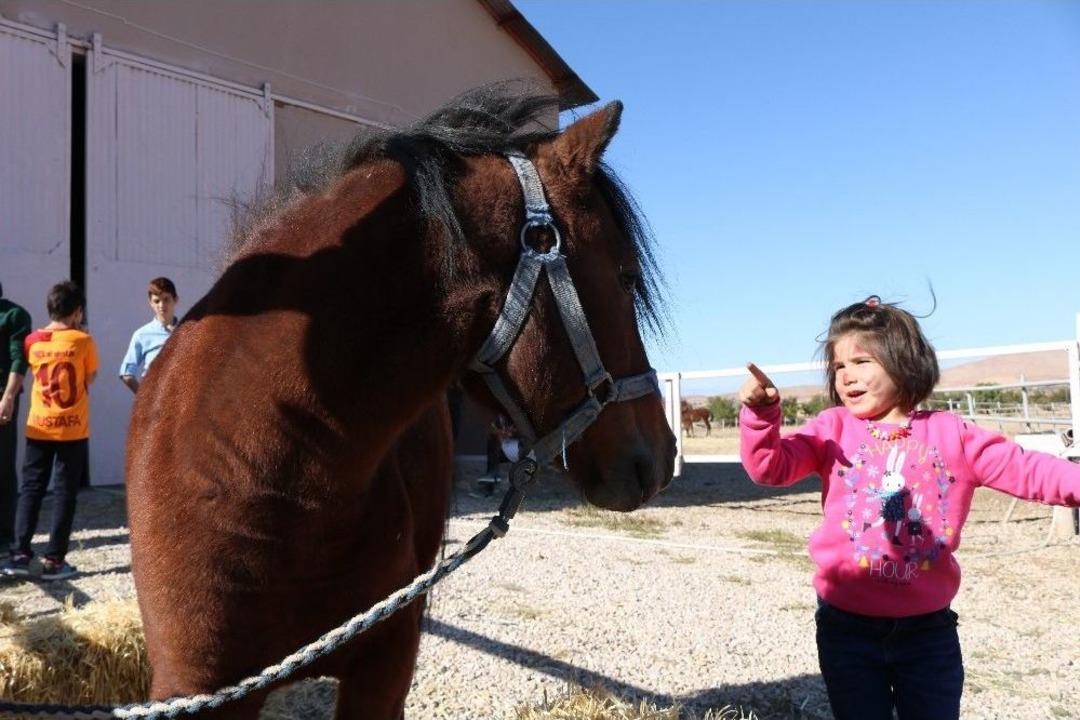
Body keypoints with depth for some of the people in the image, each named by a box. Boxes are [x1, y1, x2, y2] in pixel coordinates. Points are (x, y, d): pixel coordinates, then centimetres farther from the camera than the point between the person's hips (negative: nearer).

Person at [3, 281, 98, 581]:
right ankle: (54, 560, 4)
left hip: (39, 427, 3)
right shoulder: (83, 341, -8)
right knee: (65, 493, 3)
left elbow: (25, 372, 16)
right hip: (73, 429, -3)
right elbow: (90, 379, 3)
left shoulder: (33, 340, 3)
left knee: (31, 489, 11)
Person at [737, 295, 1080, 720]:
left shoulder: (950, 434, 0)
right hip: (848, 628, 0)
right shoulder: (833, 429, -3)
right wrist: (762, 414, -32)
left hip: (927, 629, 1)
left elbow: (1026, 470, -2)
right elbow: (772, 467, -14)